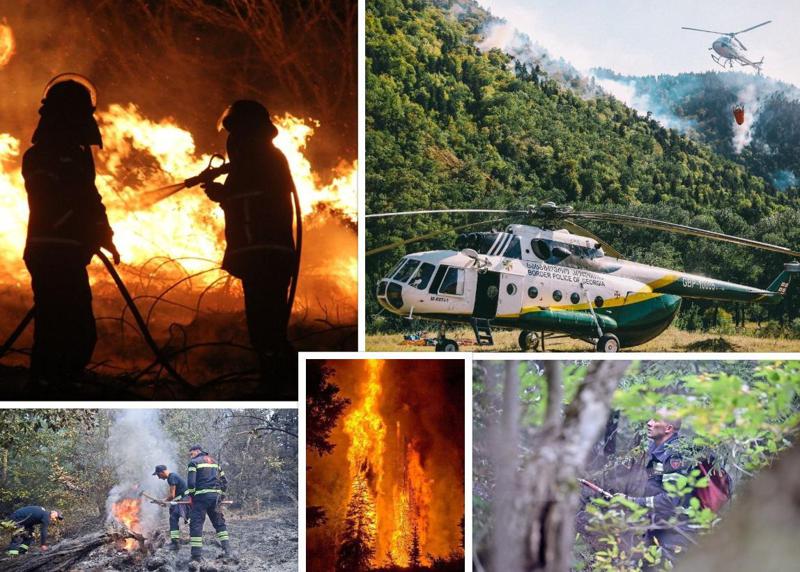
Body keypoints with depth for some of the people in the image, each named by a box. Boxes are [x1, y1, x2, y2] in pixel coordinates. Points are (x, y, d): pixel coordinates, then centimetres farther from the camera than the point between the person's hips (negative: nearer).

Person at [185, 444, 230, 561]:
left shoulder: (194, 463, 3)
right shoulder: (214, 462, 22)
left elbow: (190, 482, -10)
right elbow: (224, 482, 19)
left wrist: (191, 495, 1)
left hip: (201, 496, -6)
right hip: (215, 496, 6)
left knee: (196, 524, -3)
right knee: (219, 523, 15)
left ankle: (196, 555, -9)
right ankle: (227, 550, 10)